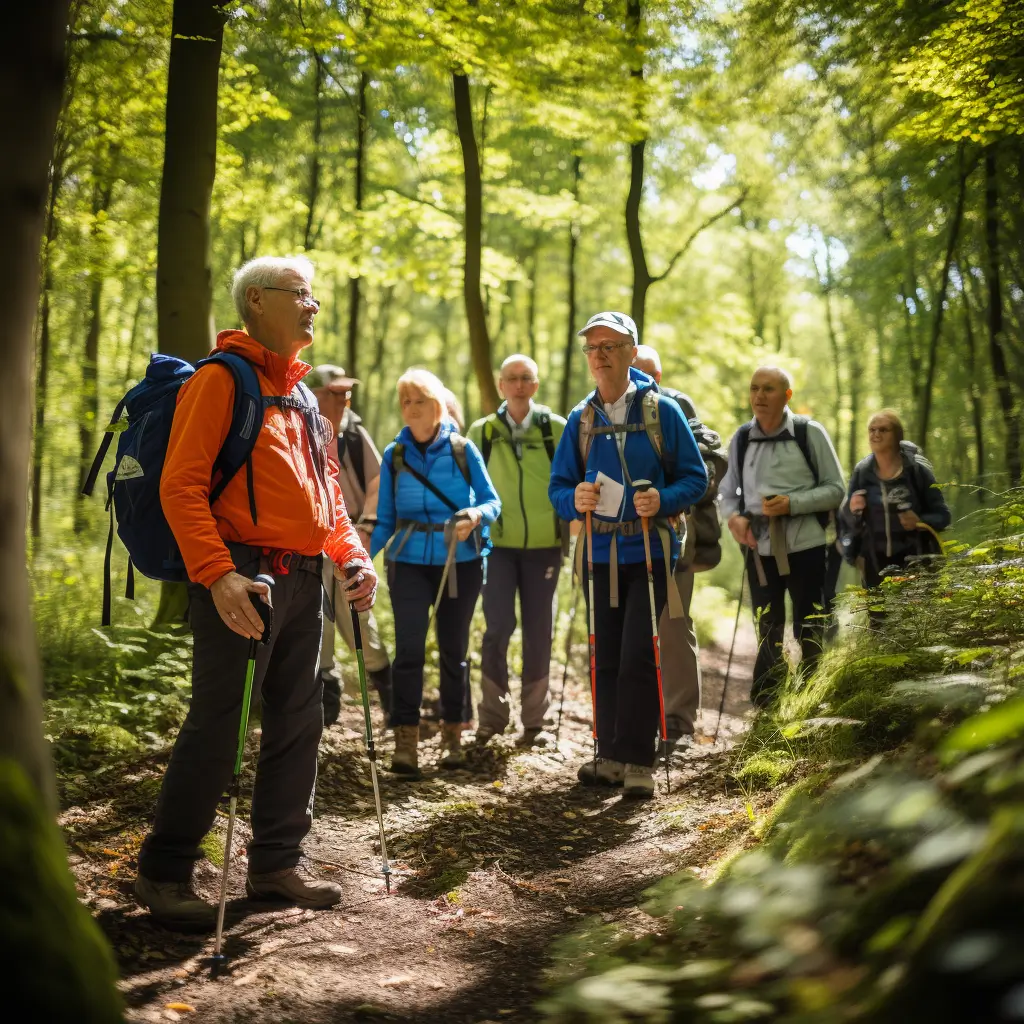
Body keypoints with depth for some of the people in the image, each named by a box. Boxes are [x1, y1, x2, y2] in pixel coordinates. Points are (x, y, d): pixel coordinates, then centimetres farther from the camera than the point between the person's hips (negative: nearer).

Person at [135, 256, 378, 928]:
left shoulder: (303, 394, 19)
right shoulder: (222, 378, -6)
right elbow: (182, 483, -14)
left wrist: (354, 556, 10)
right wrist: (216, 574, -24)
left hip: (304, 578, 8)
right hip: (244, 580, -8)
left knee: (299, 723, 11)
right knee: (217, 728, -5)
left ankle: (276, 864, 24)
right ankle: (164, 873, 9)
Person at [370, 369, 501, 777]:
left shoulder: (462, 449, -2)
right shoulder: (394, 455, 2)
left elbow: (492, 501, -3)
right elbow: (385, 521, 3)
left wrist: (476, 515, -25)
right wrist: (364, 554, -13)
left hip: (460, 563, 0)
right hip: (410, 562, 0)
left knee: (453, 649, 9)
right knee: (409, 649, -11)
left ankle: (453, 736, 21)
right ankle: (405, 741, -7)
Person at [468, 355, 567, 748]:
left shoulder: (557, 428, 2)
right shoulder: (482, 431, 4)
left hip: (544, 544, 0)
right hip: (498, 543, 0)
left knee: (538, 632, 5)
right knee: (498, 627, -6)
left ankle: (534, 721, 16)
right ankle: (492, 714, 9)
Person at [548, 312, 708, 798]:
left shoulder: (663, 411, -2)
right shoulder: (580, 418, 9)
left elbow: (695, 478, 0)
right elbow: (557, 485, 9)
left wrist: (663, 499, -20)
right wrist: (575, 499, -14)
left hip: (649, 553, -4)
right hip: (599, 555, 4)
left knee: (638, 657, -8)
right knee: (606, 658, 10)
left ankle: (637, 762, 1)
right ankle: (610, 756, 19)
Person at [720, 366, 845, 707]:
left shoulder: (810, 433, -4)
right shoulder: (741, 439, 6)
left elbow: (835, 488, -2)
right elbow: (728, 491, 15)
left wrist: (792, 504, -16)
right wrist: (734, 517, -7)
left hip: (805, 545, -3)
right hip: (759, 549, 3)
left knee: (810, 629, 4)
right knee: (767, 630, 10)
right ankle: (766, 707, 20)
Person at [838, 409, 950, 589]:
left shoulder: (917, 470, -6)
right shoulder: (861, 471, 3)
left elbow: (942, 515, -1)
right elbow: (847, 520, 10)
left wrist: (921, 522, -20)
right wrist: (851, 510, -12)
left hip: (913, 561, -3)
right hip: (875, 563, 3)